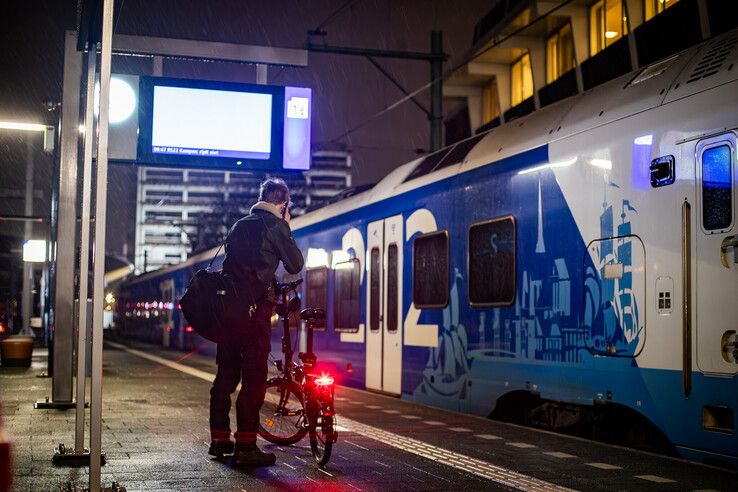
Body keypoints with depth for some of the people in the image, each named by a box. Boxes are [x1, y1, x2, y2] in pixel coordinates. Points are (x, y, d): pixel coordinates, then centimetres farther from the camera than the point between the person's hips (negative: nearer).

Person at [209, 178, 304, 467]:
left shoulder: (240, 224, 19)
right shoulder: (275, 226, -3)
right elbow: (295, 265, 3)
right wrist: (287, 229, 11)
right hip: (254, 307, -7)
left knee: (226, 373, 13)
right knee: (254, 377, -6)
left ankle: (219, 439, 18)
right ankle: (245, 445, -9)